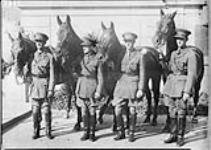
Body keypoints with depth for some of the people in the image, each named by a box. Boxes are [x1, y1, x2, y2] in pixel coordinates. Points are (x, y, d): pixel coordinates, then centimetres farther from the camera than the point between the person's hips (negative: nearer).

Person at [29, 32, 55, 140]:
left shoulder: (49, 57, -4)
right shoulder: (32, 56, 6)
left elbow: (52, 74, -6)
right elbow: (29, 71, 11)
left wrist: (51, 89, -11)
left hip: (45, 85, -3)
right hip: (34, 85, 3)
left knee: (46, 110, 2)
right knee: (35, 110, 6)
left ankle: (48, 132, 14)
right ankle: (36, 132, 16)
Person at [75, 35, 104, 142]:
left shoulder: (97, 61, -4)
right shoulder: (82, 60, 10)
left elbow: (100, 78, -4)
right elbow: (80, 75, 14)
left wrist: (98, 92, -11)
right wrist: (77, 90, 11)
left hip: (92, 90, -4)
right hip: (82, 90, 4)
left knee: (92, 112, 2)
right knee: (84, 112, 6)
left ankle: (92, 133, 11)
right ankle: (86, 133, 16)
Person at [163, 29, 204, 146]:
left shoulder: (191, 54, -9)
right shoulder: (174, 54, 13)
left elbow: (192, 74, -14)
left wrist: (187, 91, -19)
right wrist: (166, 88, 17)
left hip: (183, 84, -6)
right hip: (171, 83, 6)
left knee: (181, 112, 0)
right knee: (172, 111, 9)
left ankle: (180, 137, 12)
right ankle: (173, 135, 19)